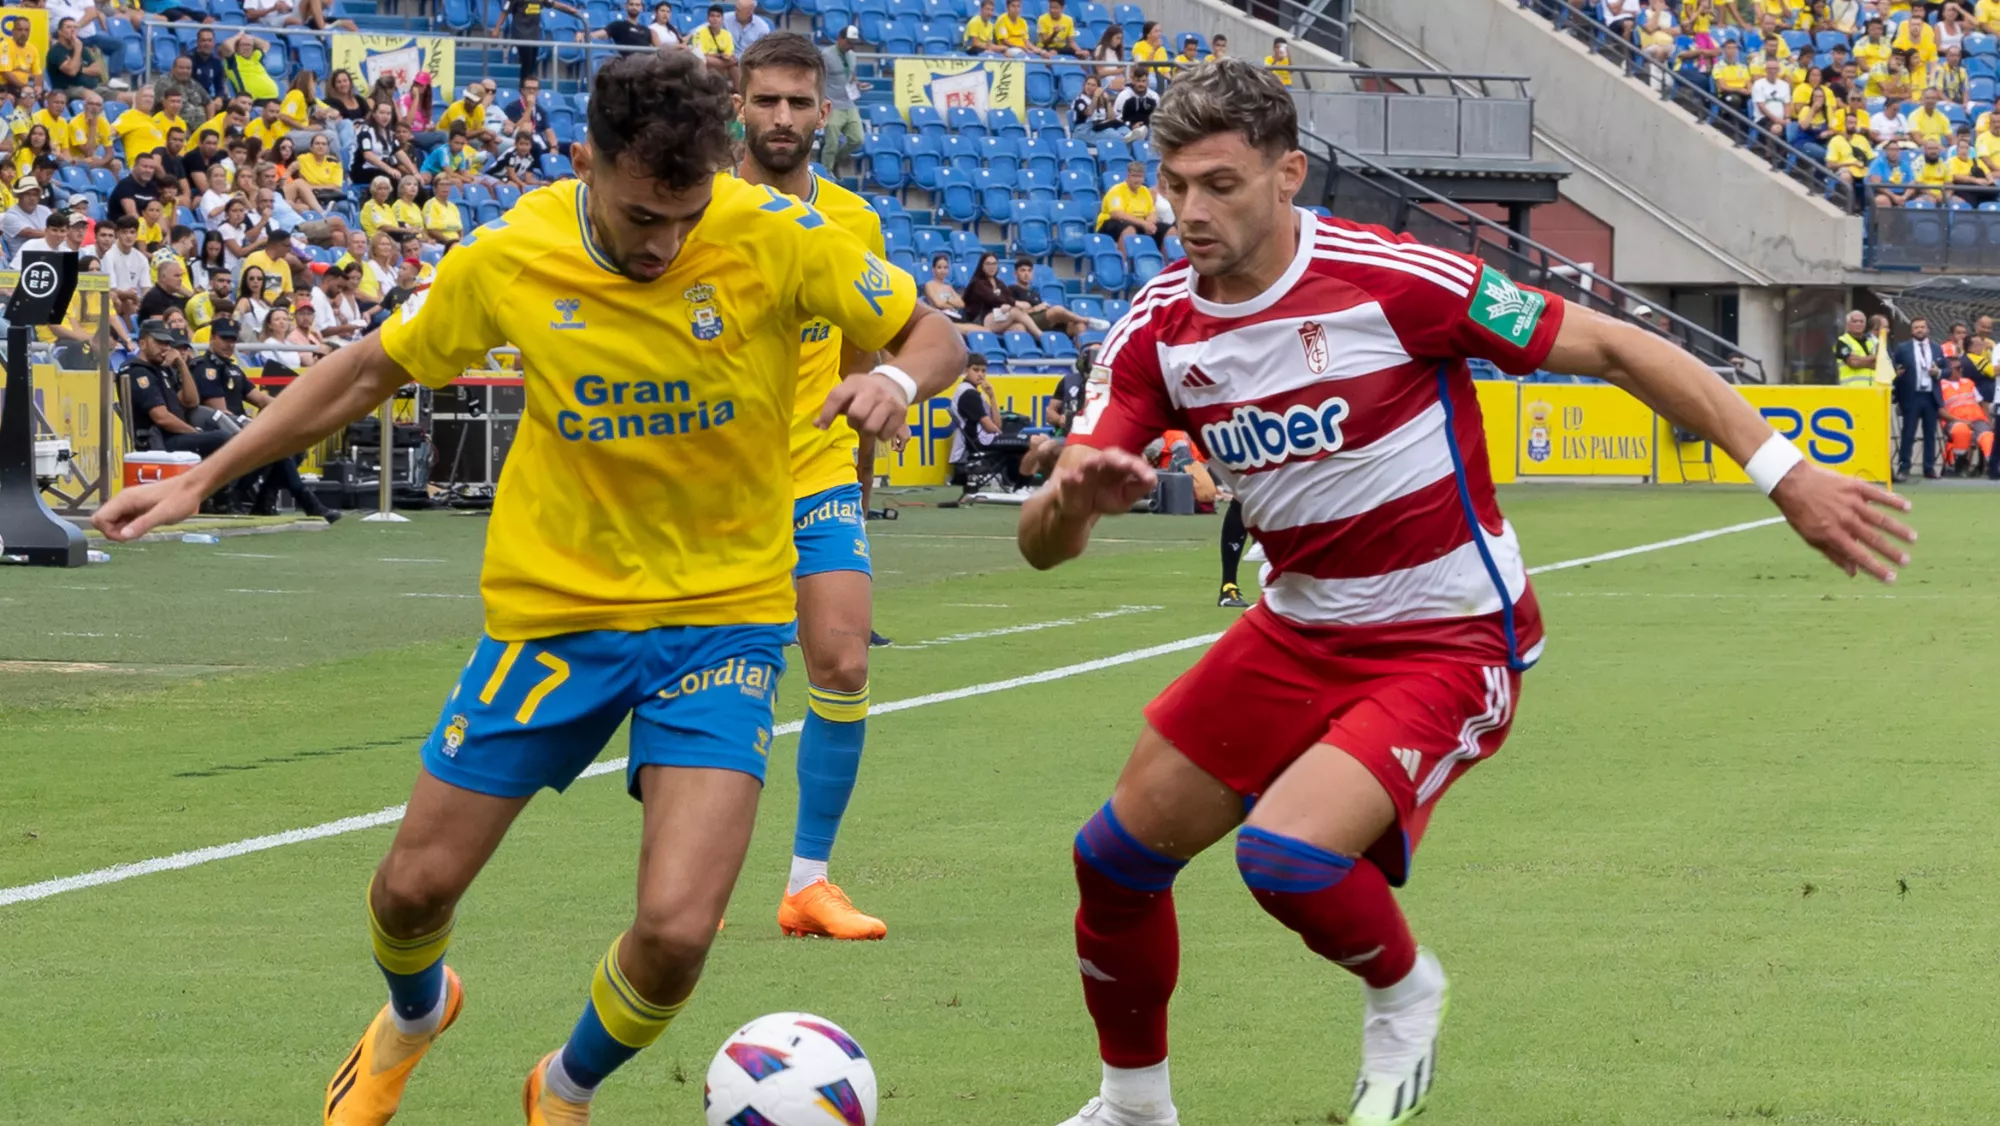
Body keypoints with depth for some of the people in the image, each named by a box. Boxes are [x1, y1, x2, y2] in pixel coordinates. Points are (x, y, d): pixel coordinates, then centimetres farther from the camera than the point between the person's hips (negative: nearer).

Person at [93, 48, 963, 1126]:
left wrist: (895, 381, -28)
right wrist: (201, 479, 6)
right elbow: (373, 368, 6)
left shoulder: (774, 236, -16)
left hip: (722, 614, -2)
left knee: (675, 929, -17)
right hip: (552, 606, 2)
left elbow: (933, 336, -4)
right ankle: (412, 1017, 47)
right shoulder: (510, 258, -10)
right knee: (415, 887, 7)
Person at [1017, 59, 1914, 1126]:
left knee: (1285, 854, -27)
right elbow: (1043, 545, -10)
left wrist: (1784, 472, -19)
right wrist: (1072, 497, -35)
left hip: (1448, 641, -6)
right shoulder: (1156, 332, -7)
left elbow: (1609, 347, -16)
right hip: (1299, 629, 6)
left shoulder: (1390, 279, -22)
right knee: (1115, 859, 6)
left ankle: (1402, 996, 7)